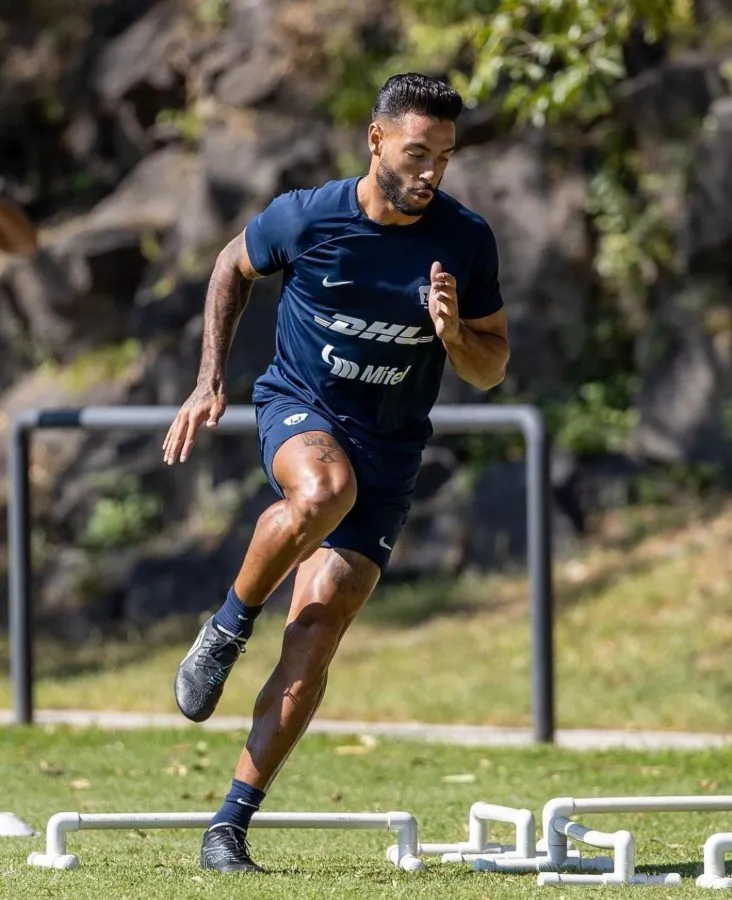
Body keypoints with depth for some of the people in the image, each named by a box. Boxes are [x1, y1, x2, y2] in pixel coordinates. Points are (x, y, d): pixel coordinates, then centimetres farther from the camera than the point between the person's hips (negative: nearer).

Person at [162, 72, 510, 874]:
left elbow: (491, 371, 2)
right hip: (298, 408, -2)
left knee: (313, 643, -9)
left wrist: (454, 334, -20)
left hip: (389, 452, 2)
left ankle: (229, 826, -1)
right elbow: (233, 269, 10)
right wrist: (211, 381, 4)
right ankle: (229, 626, -14)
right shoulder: (304, 218, -12)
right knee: (325, 488, -40)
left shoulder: (466, 243, -7)